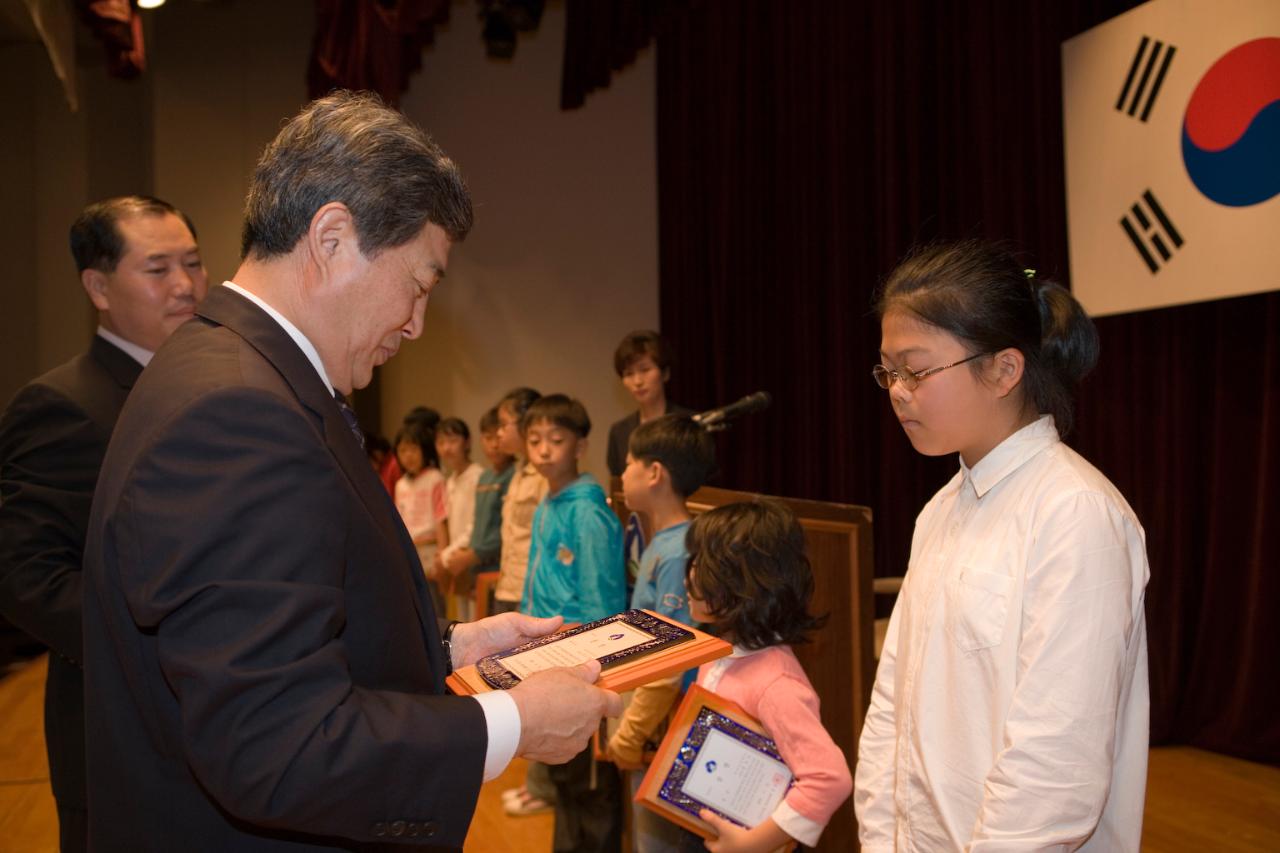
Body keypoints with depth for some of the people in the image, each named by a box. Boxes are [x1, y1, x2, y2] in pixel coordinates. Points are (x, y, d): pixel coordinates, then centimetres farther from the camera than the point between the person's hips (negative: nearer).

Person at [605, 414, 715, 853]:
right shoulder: (660, 544, 5)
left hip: (661, 735, -9)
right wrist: (626, 727, 14)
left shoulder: (677, 554, -23)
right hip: (649, 729, 9)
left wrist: (630, 736, -15)